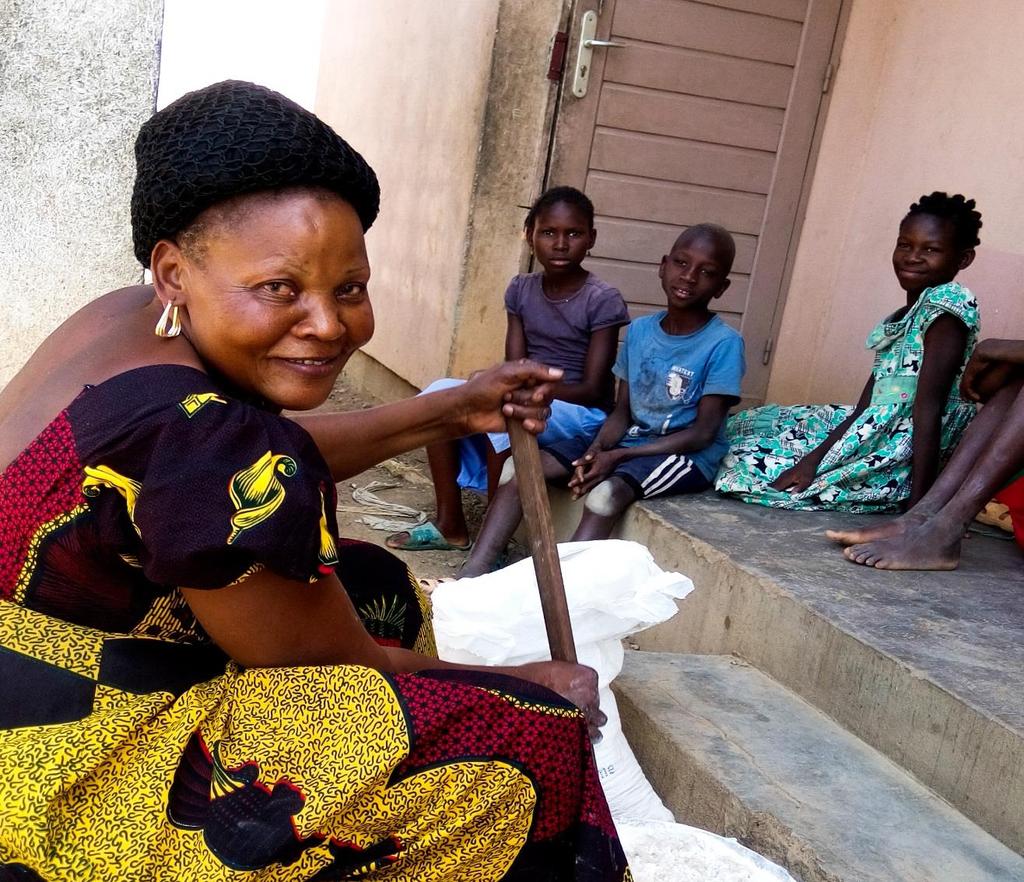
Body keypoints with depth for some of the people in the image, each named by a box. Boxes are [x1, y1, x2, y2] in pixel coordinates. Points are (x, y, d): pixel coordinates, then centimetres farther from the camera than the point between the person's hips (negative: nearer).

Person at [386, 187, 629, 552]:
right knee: (439, 393, -12)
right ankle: (450, 525, -6)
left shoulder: (603, 300, -12)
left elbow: (593, 390, -15)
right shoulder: (520, 290, 4)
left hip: (580, 412, -6)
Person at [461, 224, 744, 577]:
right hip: (629, 441, 6)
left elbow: (703, 434, -15)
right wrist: (596, 450, -15)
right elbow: (622, 411, 7)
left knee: (606, 492, -36)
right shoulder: (639, 331, 6)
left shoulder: (723, 344, -12)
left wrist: (617, 456, -19)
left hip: (686, 455, -6)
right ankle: (473, 577, -20)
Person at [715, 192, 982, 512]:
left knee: (752, 466, -6)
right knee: (749, 423, 16)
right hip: (874, 436, 10)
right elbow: (865, 408, 8)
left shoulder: (947, 301, -13)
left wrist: (918, 507, -26)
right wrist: (815, 457, -7)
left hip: (901, 458, -10)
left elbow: (928, 408, -22)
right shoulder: (897, 320, 15)